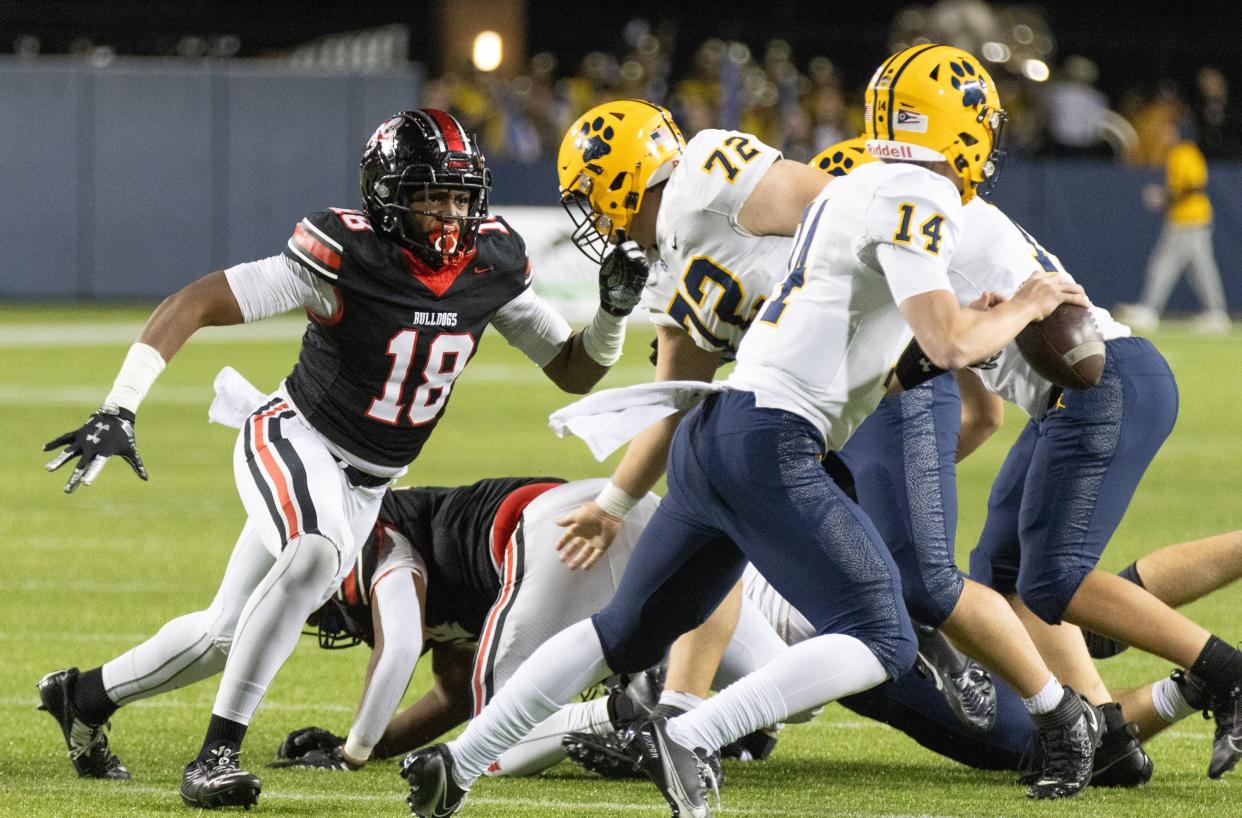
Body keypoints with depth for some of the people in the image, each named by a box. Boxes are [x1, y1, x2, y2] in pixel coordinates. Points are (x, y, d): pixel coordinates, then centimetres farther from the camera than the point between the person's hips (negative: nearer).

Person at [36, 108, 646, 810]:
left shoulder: (491, 263, -7)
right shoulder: (349, 257, -24)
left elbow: (575, 371, 3)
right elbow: (191, 305, -25)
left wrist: (615, 310, -17)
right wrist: (120, 411, -33)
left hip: (365, 484, 6)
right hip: (295, 438, -6)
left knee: (228, 636, 13)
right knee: (318, 552, -37)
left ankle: (86, 696, 38)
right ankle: (218, 753, -33)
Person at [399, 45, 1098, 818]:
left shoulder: (855, 189, 19)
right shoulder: (918, 199, -8)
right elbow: (951, 344, -16)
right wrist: (1025, 306, 2)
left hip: (712, 431, 9)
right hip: (769, 443, -9)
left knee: (627, 631, 18)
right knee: (881, 642, -7)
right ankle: (685, 739, -18)